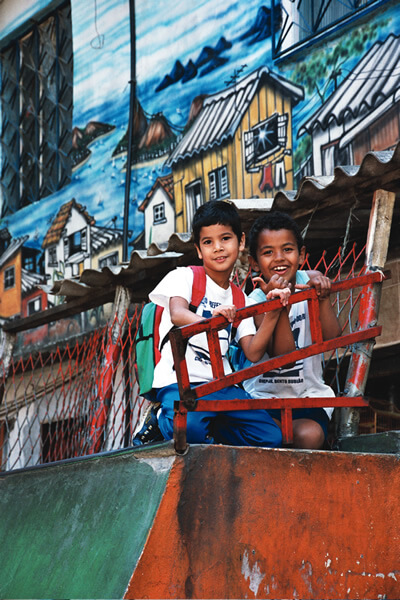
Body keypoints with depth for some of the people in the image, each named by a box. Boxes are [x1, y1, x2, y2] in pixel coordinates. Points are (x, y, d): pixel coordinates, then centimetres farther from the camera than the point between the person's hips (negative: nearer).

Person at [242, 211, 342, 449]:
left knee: (310, 436, -27)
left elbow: (332, 337, -13)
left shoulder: (310, 282, -2)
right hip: (266, 396, -2)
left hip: (309, 394, 2)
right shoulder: (256, 300, -9)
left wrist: (323, 297, -29)